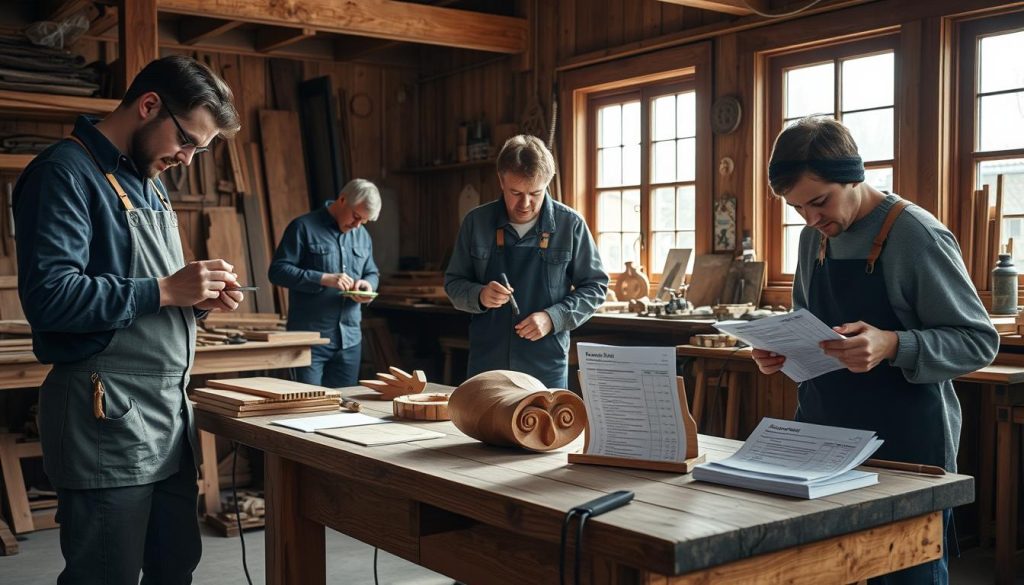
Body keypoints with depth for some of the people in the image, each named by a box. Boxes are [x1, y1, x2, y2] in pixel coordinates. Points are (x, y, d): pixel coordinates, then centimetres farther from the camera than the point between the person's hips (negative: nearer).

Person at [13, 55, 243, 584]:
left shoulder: (149, 183, 17)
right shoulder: (66, 173, -10)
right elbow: (48, 295, -22)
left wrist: (198, 298, 5)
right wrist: (166, 290, -18)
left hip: (170, 406, 9)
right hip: (106, 414, -8)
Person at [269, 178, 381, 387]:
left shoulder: (362, 235, 15)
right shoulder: (304, 227, -5)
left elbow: (372, 273, 24)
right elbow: (278, 271, -10)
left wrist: (368, 284, -1)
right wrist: (323, 279, -21)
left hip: (350, 339, 6)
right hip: (309, 339, -6)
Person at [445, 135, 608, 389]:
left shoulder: (570, 224, -5)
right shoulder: (476, 222, 0)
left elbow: (595, 287, 2)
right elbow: (453, 283, 8)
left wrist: (553, 318, -13)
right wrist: (479, 296, -14)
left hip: (546, 368, -1)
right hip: (485, 365, 1)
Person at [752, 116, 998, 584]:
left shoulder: (916, 235, -12)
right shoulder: (814, 237, 8)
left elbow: (979, 342, -13)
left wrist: (892, 346, -30)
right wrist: (782, 352, -3)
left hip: (906, 448, -6)